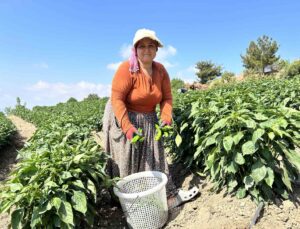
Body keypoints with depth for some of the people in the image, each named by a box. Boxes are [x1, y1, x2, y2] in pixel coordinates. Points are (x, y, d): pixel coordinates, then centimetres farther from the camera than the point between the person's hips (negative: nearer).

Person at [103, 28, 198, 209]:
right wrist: (127, 126, -33)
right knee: (128, 165, 4)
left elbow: (167, 97, -1)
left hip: (148, 120, 5)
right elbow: (116, 99, -24)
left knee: (155, 159, 10)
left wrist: (166, 117, -19)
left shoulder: (161, 70, -4)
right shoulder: (127, 69, -21)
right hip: (123, 118, -5)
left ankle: (171, 194, 20)